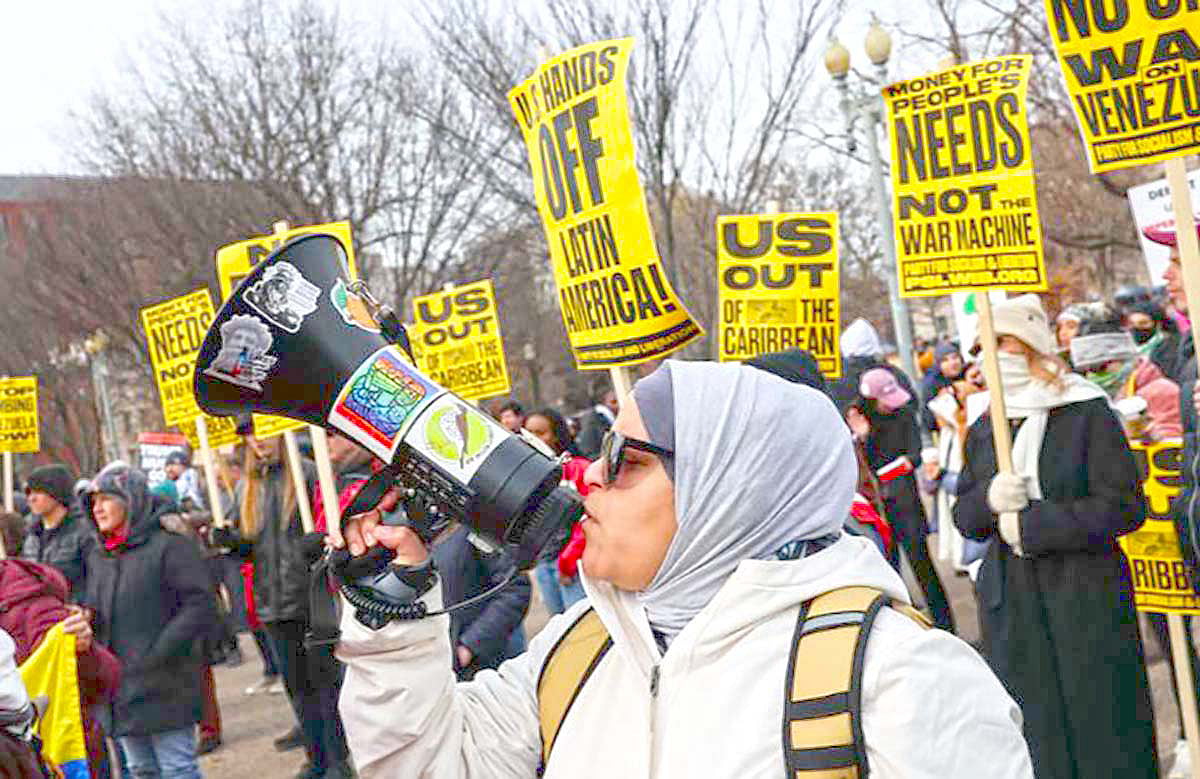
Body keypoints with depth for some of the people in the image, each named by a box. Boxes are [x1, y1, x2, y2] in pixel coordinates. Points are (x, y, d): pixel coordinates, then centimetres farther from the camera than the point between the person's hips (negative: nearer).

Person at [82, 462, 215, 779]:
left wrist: (157, 654, -18)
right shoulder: (98, 555, 13)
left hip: (164, 685, -7)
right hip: (119, 689, 7)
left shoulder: (169, 543, -10)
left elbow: (200, 605, -15)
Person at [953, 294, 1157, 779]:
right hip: (1010, 606, 4)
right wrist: (988, 500, -9)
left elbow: (1125, 506, -12)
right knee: (1034, 735, 7)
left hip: (1085, 600, -4)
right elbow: (963, 517, 14)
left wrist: (1031, 525, -15)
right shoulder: (981, 432, 11)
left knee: (1104, 728, 2)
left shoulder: (1087, 413, -6)